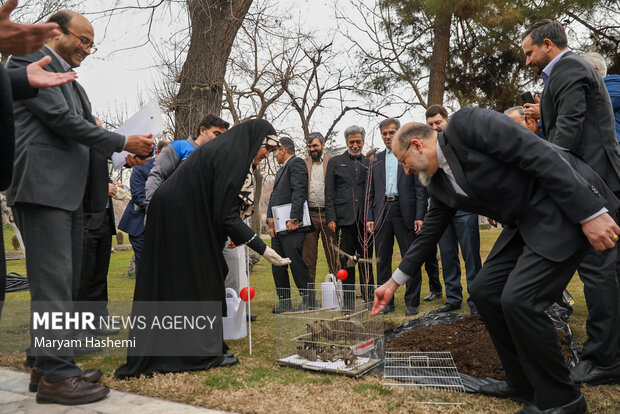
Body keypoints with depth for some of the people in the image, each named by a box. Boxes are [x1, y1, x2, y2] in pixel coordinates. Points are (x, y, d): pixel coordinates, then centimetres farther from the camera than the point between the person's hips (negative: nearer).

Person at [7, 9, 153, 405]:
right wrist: (122, 142, -9)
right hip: (42, 187, -9)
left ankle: (48, 365, 18)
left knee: (65, 281, 10)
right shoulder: (29, 61, -2)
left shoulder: (70, 79, 23)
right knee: (53, 280, -10)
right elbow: (61, 118, -12)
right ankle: (56, 375, -4)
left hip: (68, 190, 9)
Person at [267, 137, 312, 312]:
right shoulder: (281, 170, 24)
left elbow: (299, 192, -15)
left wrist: (294, 219, -21)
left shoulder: (296, 163, -4)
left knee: (296, 262, -7)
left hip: (291, 227, -9)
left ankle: (308, 300, 3)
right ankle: (284, 301, 16)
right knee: (277, 266, 8)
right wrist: (270, 218, 5)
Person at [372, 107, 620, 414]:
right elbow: (428, 233, 18)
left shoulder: (465, 124, -16)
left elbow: (541, 153, -21)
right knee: (484, 291, 6)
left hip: (564, 208, -9)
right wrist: (394, 282, 21)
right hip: (524, 223, 9)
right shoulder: (439, 184, 10)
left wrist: (590, 213, -23)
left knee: (519, 299, -16)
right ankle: (523, 383, 21)